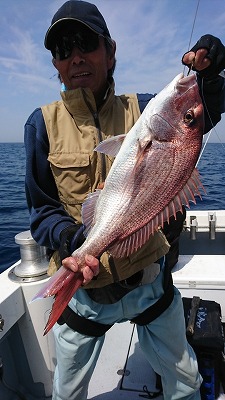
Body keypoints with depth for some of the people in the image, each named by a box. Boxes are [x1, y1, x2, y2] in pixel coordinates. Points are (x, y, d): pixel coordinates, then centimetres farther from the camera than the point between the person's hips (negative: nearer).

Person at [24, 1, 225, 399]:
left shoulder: (140, 109, -4)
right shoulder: (44, 123, -8)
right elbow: (42, 210, -7)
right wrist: (71, 239, -25)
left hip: (149, 283, 1)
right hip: (81, 290, 0)